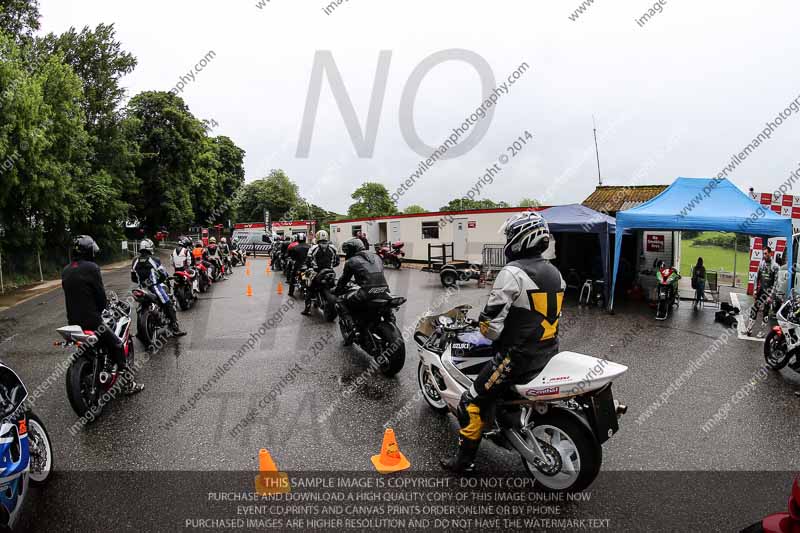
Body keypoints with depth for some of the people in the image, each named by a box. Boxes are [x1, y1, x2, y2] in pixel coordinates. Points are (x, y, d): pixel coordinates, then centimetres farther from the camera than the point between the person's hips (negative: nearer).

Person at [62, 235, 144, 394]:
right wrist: (102, 308, 8)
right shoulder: (91, 268, -14)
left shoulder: (65, 271, 9)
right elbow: (100, 294, -12)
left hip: (73, 321, 8)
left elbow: (69, 295, 15)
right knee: (117, 345, 3)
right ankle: (129, 382, 4)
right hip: (91, 320, -8)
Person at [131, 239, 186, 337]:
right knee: (169, 307, -3)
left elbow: (133, 278, 13)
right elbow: (164, 274, -8)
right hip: (156, 287, -6)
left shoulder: (135, 262, 6)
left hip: (143, 290, 6)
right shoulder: (154, 260, -9)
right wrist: (166, 277, 14)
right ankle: (175, 329, -11)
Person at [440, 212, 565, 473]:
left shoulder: (513, 272, -19)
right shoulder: (555, 273, 8)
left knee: (472, 402, 2)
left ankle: (464, 460, 10)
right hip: (549, 353, 9)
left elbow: (491, 323, -20)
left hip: (518, 356, -9)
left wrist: (492, 335, 1)